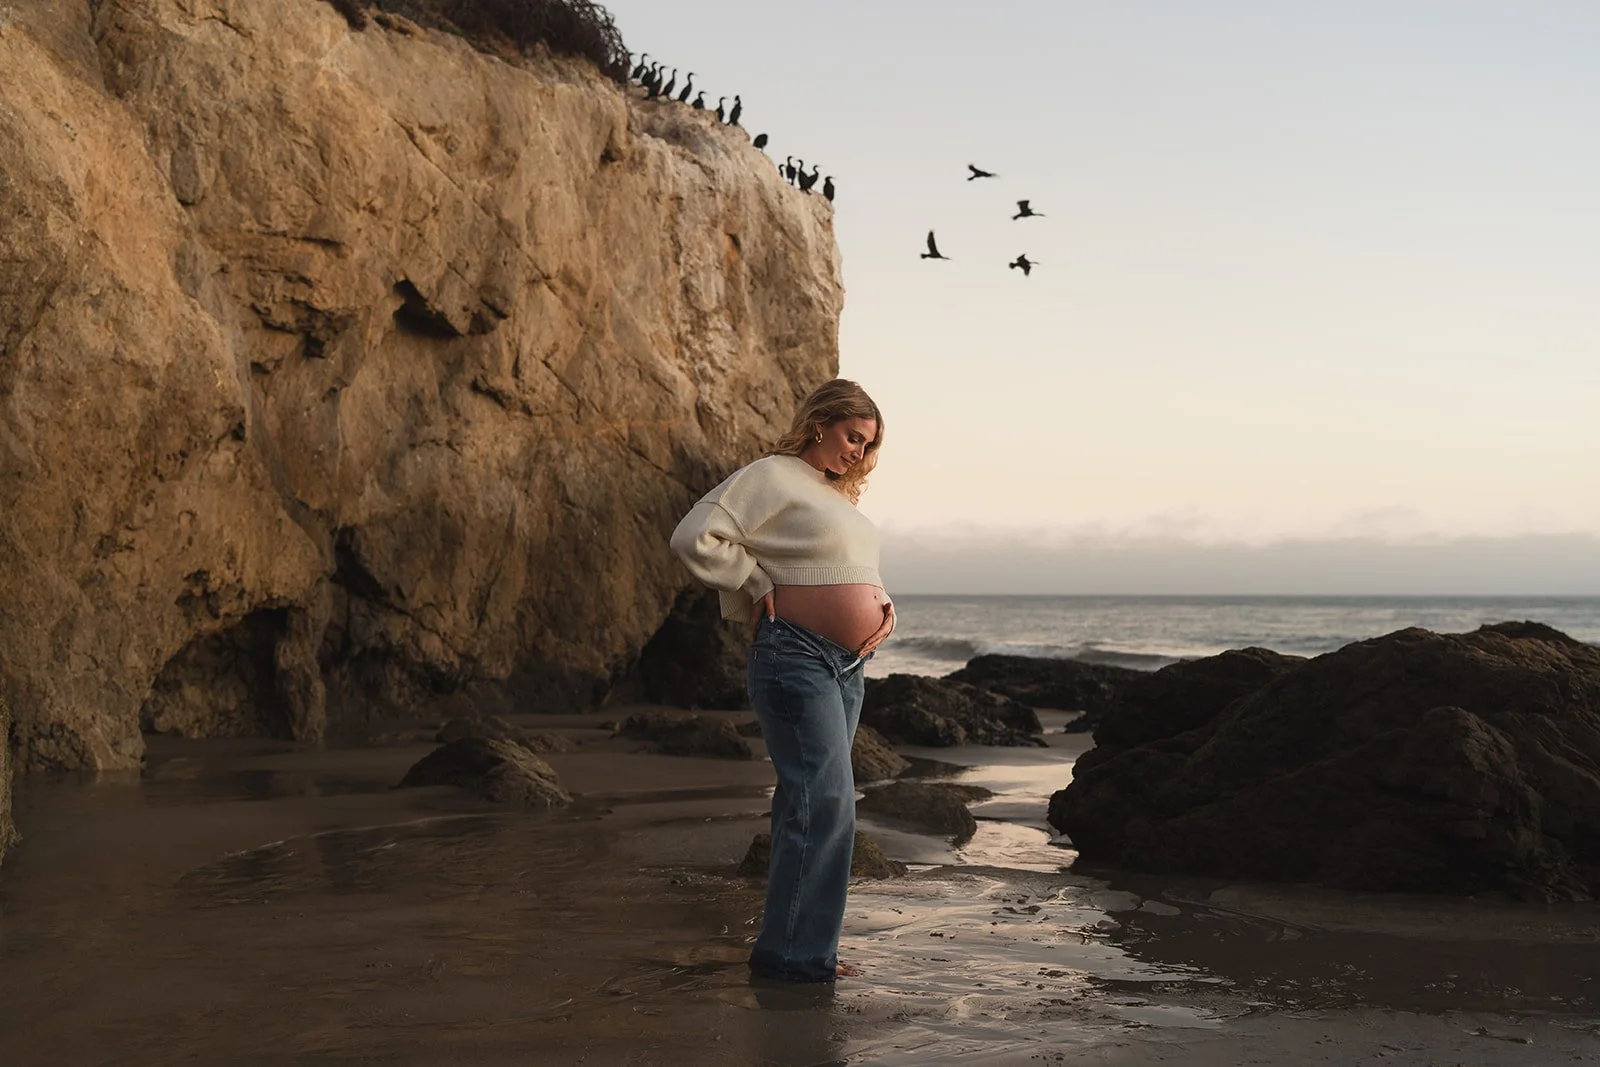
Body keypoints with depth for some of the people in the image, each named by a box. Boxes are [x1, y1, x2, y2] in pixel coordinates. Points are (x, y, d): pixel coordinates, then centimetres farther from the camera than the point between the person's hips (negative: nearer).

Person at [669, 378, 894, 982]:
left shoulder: (839, 494, 20)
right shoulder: (773, 477, -7)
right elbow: (695, 537, -15)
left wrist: (882, 606, 11)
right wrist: (758, 587, -10)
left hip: (847, 666, 9)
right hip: (796, 656, -9)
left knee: (809, 801, 12)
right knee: (825, 801, -14)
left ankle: (795, 942, 19)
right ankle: (794, 953, -7)